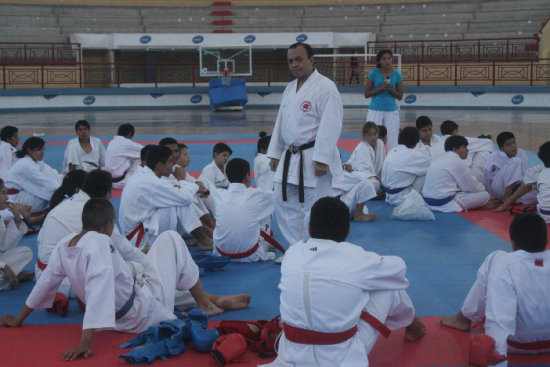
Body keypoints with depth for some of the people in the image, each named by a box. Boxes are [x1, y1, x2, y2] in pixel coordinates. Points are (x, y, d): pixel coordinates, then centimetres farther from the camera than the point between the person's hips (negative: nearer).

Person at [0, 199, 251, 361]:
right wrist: (86, 342, -37)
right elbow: (98, 290, -33)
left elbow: (44, 284, 9)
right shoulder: (99, 243, -24)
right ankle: (205, 301, 16)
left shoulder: (63, 246, -2)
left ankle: (209, 299, 32)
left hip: (125, 319, 8)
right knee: (170, 238, 6)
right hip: (149, 312, -8)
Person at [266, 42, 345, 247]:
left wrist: (322, 159, -22)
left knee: (314, 210, -4)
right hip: (290, 159, 9)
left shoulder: (325, 87, -12)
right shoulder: (290, 88, 15)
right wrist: (275, 153, 17)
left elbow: (330, 126, -19)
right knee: (284, 205, 12)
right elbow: (281, 122, 20)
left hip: (313, 160, -9)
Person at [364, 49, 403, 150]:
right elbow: (366, 94, -2)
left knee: (393, 142, 4)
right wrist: (381, 88, -15)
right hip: (375, 110, -2)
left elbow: (400, 96, 6)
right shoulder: (374, 73, -3)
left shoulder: (396, 75, 2)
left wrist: (391, 89, -12)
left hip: (392, 111, 2)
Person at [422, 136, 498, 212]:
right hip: (445, 204, -9)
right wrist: (484, 190, 18)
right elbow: (474, 186, -3)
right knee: (485, 195, -4)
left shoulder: (439, 160, 14)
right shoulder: (458, 162, -12)